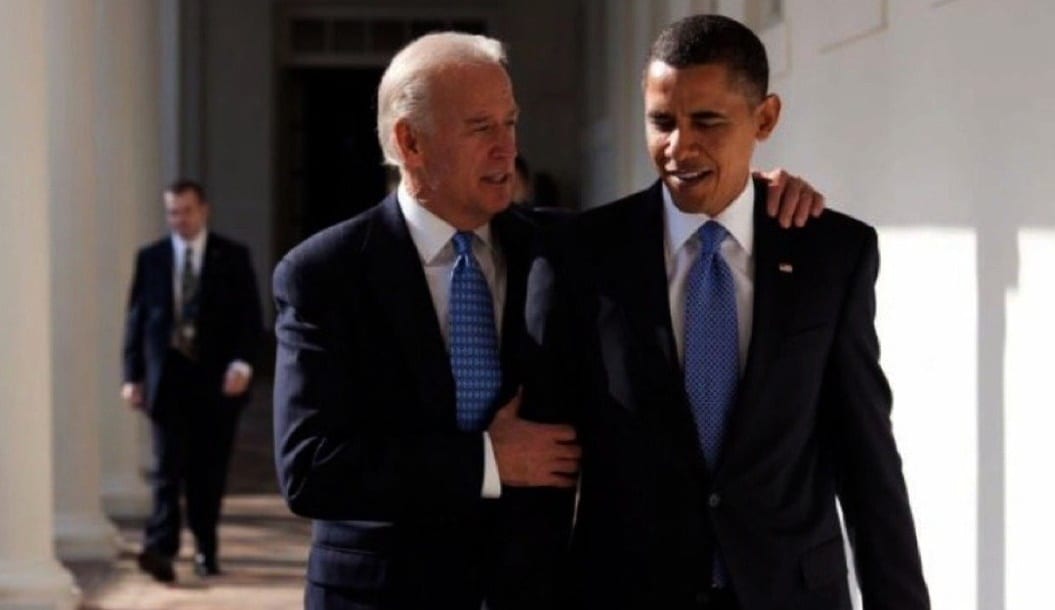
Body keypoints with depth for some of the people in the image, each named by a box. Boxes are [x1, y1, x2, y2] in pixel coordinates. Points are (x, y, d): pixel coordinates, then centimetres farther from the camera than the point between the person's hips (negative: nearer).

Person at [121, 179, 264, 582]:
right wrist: (133, 375, 2)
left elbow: (250, 317, 1)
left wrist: (242, 363, -13)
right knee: (168, 468, -10)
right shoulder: (150, 258, 8)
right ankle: (160, 549, -17)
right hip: (168, 378, 0)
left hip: (217, 380, 0)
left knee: (209, 472, 5)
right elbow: (136, 319, 8)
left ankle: (206, 551, 16)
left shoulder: (233, 257, 5)